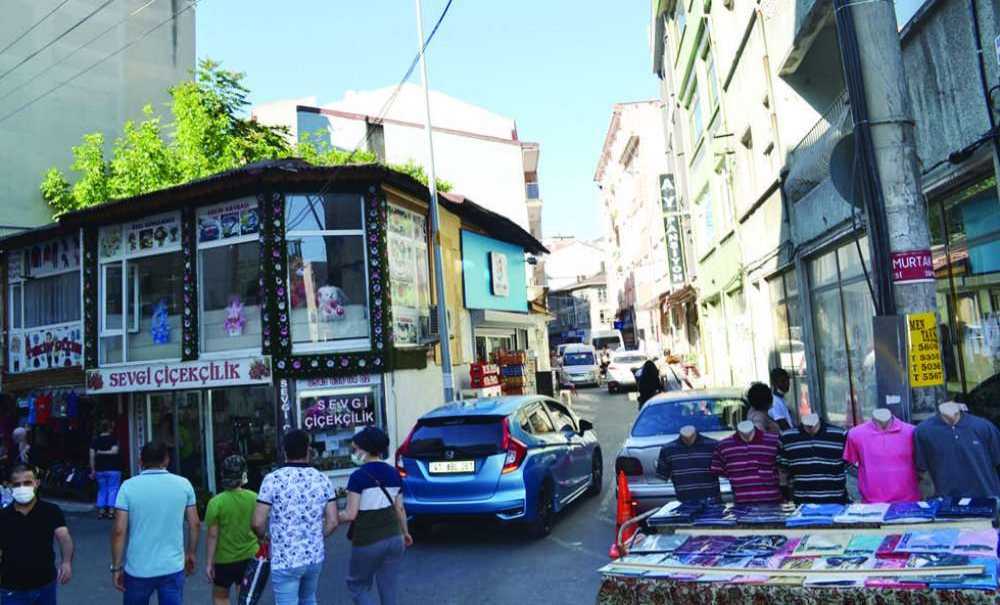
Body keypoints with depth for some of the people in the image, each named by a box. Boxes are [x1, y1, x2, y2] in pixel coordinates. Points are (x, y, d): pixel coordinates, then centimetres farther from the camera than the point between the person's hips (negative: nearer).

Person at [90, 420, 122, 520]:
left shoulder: (95, 440, 8)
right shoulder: (113, 439, -6)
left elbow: (92, 456, 6)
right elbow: (114, 451, -18)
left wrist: (93, 470, 11)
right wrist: (103, 452, -4)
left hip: (99, 469, 5)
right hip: (113, 469, -5)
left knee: (102, 490, 13)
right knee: (113, 489, -1)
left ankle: (101, 511, 12)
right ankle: (111, 511, -7)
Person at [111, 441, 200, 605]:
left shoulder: (129, 486, -7)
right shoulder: (183, 484, -2)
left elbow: (119, 530, -10)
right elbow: (195, 524, 1)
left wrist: (116, 567, -1)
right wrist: (191, 554, 15)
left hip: (138, 569, 0)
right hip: (173, 567, 0)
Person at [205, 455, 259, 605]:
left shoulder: (216, 502, -16)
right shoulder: (254, 498, -9)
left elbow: (213, 536, -13)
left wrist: (209, 562, -4)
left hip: (225, 559, -2)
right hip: (250, 556, 2)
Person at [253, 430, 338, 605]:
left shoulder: (273, 479, -12)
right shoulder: (322, 479, -1)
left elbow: (258, 523, -12)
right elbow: (332, 522, -1)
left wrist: (263, 537, 9)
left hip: (285, 560, -4)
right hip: (315, 557, 4)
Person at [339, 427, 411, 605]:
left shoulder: (358, 476, -14)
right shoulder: (394, 473, 4)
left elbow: (351, 515, -15)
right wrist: (405, 532, 25)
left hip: (368, 542, -5)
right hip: (394, 539, 5)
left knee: (358, 586, 16)